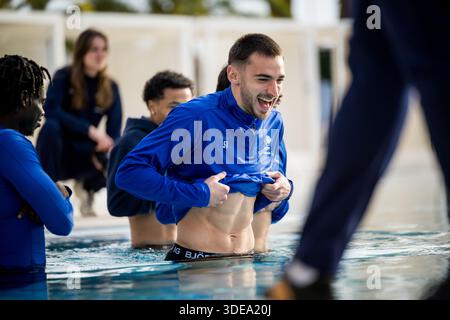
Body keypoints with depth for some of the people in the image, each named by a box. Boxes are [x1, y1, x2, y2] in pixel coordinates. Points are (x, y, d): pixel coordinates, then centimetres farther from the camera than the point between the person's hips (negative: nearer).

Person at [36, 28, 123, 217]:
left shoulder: (110, 88, 0)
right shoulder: (64, 77, -9)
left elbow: (114, 130, -6)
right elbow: (51, 110, -26)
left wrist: (107, 148, -30)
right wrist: (90, 130, -33)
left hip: (84, 154, 2)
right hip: (57, 153, -2)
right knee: (51, 126, -34)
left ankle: (86, 187, 10)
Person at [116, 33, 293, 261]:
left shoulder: (273, 122, 4)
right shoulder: (194, 116, -17)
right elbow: (129, 173, -22)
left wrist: (283, 190, -3)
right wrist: (199, 194, -25)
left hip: (247, 259, 6)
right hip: (193, 260, -6)